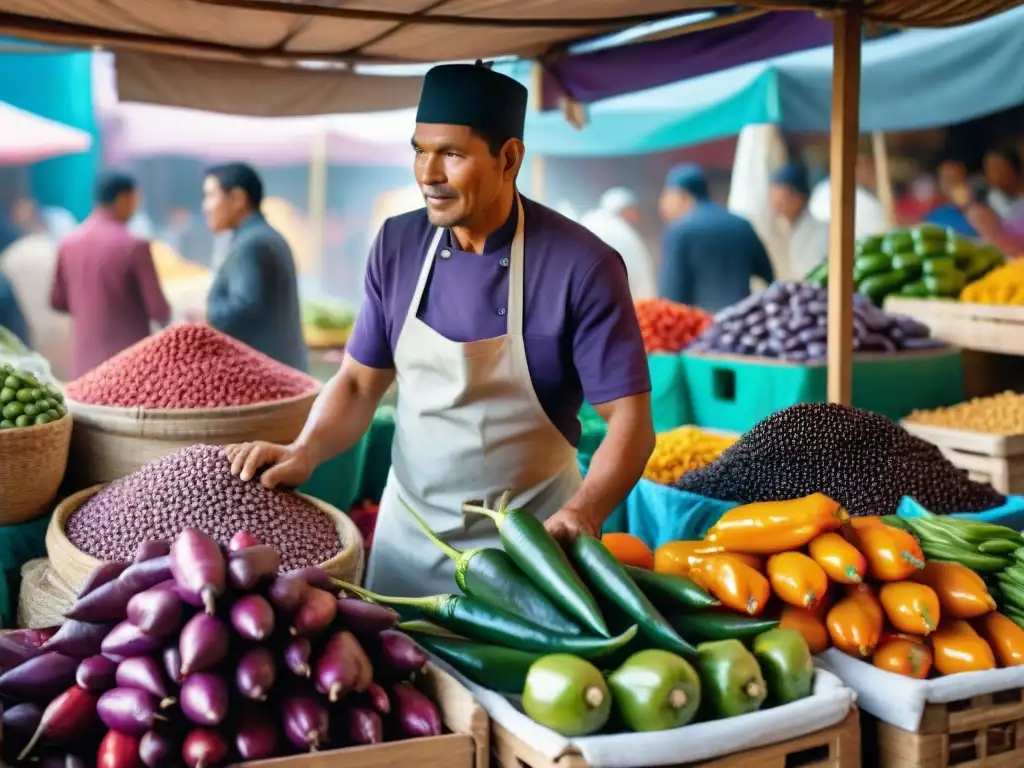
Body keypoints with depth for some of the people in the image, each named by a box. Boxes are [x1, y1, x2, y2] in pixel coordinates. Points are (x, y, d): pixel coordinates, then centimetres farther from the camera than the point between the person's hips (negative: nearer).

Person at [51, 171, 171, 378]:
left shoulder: (69, 243, 4)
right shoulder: (134, 246, -13)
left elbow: (57, 301, 13)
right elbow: (158, 309, -12)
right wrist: (166, 316, 10)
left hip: (84, 361, 5)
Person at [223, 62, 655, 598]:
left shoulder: (582, 267, -17)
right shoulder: (397, 245, -4)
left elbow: (630, 421, -16)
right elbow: (360, 382, 5)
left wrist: (581, 514, -33)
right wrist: (305, 452, -13)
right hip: (407, 532, 4)